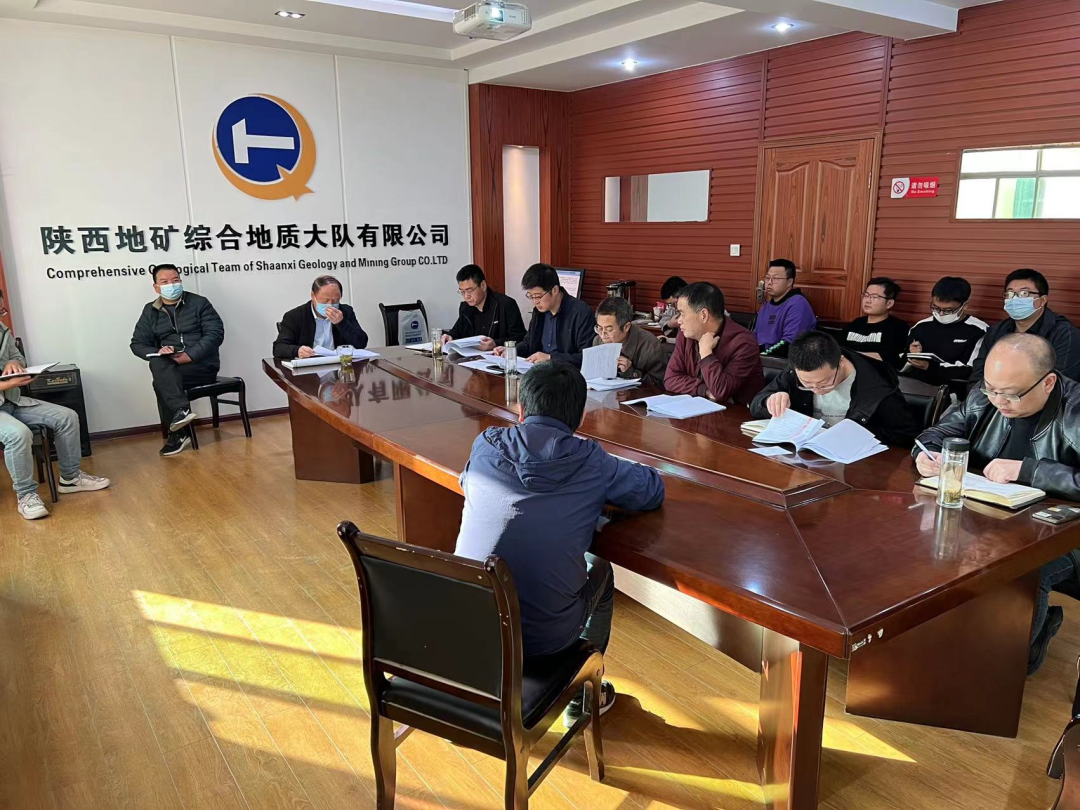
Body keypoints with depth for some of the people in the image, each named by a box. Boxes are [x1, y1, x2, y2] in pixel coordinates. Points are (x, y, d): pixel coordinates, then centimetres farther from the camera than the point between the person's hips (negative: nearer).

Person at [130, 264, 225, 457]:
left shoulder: (199, 303, 3)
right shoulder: (150, 311, 14)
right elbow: (137, 343, 11)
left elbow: (216, 333, -7)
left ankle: (178, 434, -23)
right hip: (168, 367, 4)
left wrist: (190, 355, -20)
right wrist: (157, 352, -13)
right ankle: (181, 410, -35)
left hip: (202, 365, -3)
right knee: (157, 363, -31)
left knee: (161, 380, -29)